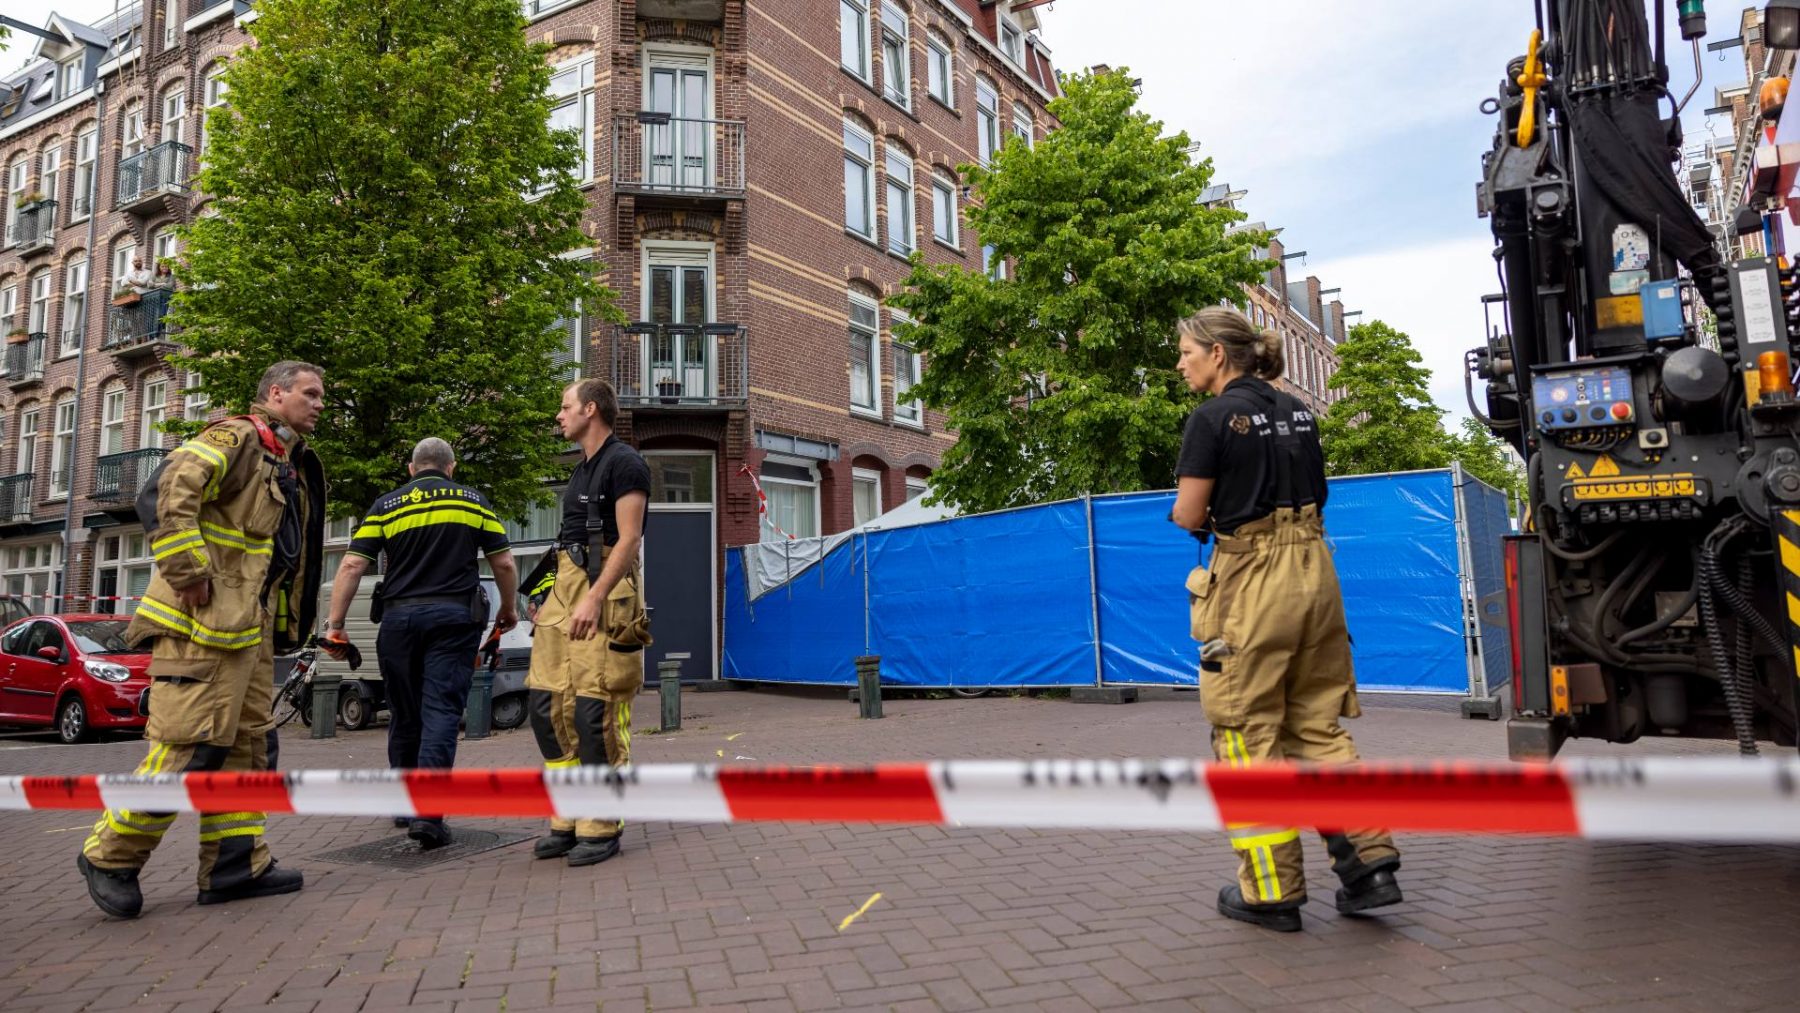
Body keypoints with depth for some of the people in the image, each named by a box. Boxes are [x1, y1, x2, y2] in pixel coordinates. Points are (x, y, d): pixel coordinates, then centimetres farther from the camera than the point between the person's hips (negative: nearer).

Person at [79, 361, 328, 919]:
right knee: (190, 745, -7)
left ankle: (236, 865, 16)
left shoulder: (292, 466, 20)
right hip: (203, 623, -10)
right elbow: (165, 494, -24)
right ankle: (111, 855, 12)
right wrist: (189, 574, -22)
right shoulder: (235, 438, -8)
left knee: (248, 744, 9)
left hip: (253, 629, 10)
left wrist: (285, 622, 22)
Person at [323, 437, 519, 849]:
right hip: (455, 616, -2)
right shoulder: (474, 501, 7)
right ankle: (427, 815, -14)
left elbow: (352, 566, 0)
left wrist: (335, 623, 4)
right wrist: (509, 609, 19)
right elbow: (504, 563, 5)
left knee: (404, 716, 15)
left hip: (400, 616, 2)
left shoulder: (386, 506, 8)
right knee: (442, 712, -5)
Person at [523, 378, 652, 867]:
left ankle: (601, 829, 2)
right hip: (565, 588, 9)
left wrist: (594, 599, -22)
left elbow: (629, 538, -14)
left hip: (604, 591, -9)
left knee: (595, 712, -8)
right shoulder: (582, 469, 22)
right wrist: (548, 596, 18)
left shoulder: (624, 463, -6)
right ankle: (568, 820, 14)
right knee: (548, 706, 5)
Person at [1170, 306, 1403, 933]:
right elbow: (1315, 496, 19)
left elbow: (1189, 515, -10)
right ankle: (1369, 862, 12)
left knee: (1249, 736, 3)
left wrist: (1198, 510, 11)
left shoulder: (1213, 417, -9)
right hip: (1314, 570, 7)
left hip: (1251, 582, -7)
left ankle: (1271, 892, 11)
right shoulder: (1296, 410, 13)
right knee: (1318, 724, 15)